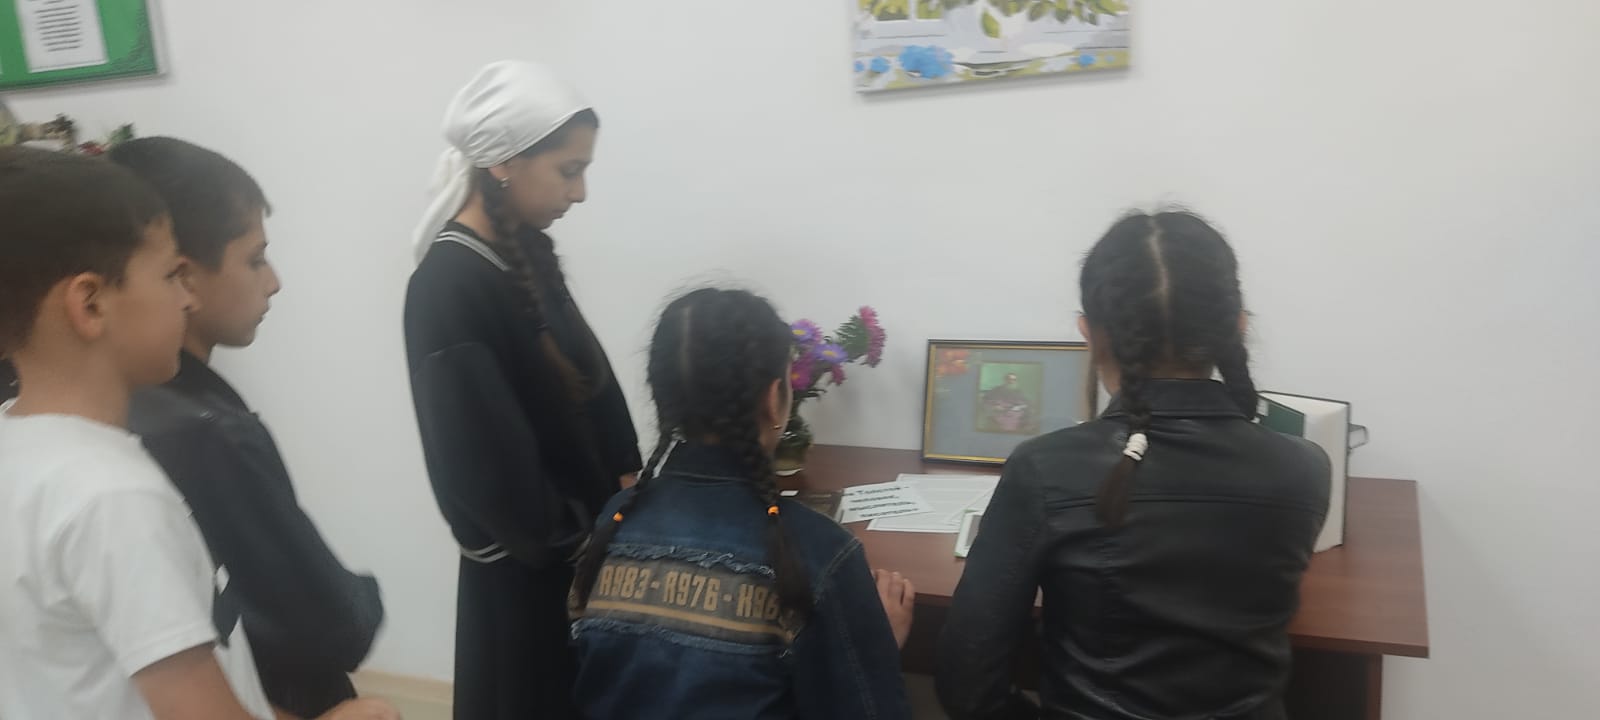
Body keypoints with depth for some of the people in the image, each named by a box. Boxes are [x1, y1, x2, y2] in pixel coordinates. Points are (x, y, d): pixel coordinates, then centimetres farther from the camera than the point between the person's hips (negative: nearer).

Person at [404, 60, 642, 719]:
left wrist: (623, 487, -1)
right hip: (527, 569, -7)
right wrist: (586, 540, -12)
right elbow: (494, 470, -23)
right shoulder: (447, 289, -24)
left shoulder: (524, 253, 2)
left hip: (580, 545, 8)